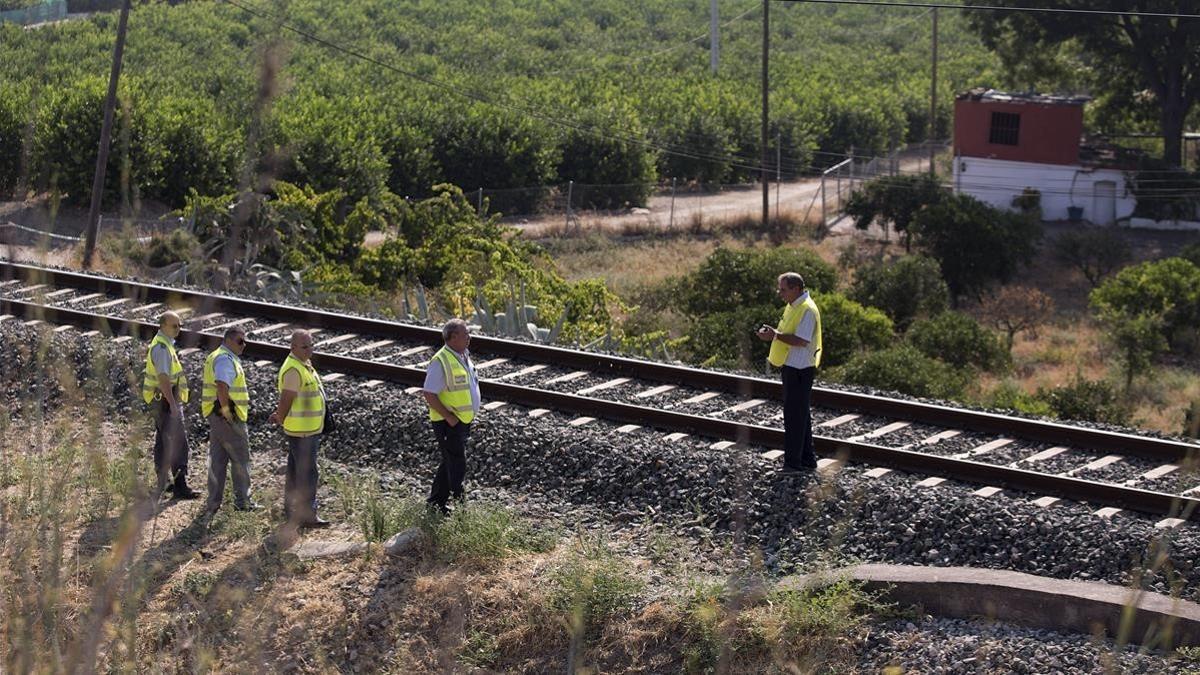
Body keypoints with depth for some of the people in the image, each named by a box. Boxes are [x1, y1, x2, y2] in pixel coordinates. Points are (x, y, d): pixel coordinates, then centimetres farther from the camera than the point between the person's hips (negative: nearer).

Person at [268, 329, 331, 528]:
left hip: (310, 429, 10)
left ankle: (291, 512, 24)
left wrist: (279, 415, 13)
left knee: (295, 472, 16)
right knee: (307, 473, -7)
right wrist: (280, 420, -5)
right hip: (301, 430, -10)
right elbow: (286, 399, -19)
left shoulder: (305, 365, 13)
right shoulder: (293, 370, -21)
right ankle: (307, 515, -5)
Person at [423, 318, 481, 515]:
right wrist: (449, 417, -21)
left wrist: (470, 414, 14)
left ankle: (435, 505, 26)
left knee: (450, 464, 16)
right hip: (448, 424, -9)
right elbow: (429, 394, -21)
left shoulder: (464, 356, 9)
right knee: (457, 466, -8)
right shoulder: (441, 361, -20)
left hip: (463, 422, 9)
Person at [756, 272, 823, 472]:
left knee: (795, 416, -6)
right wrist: (772, 334, 3)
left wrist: (776, 335, -23)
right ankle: (807, 459, 23)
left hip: (798, 370, -10)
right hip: (791, 367, 10)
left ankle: (793, 462, -3)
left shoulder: (807, 310, -19)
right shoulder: (793, 306, 13)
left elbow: (802, 341, -25)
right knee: (801, 415, 16)